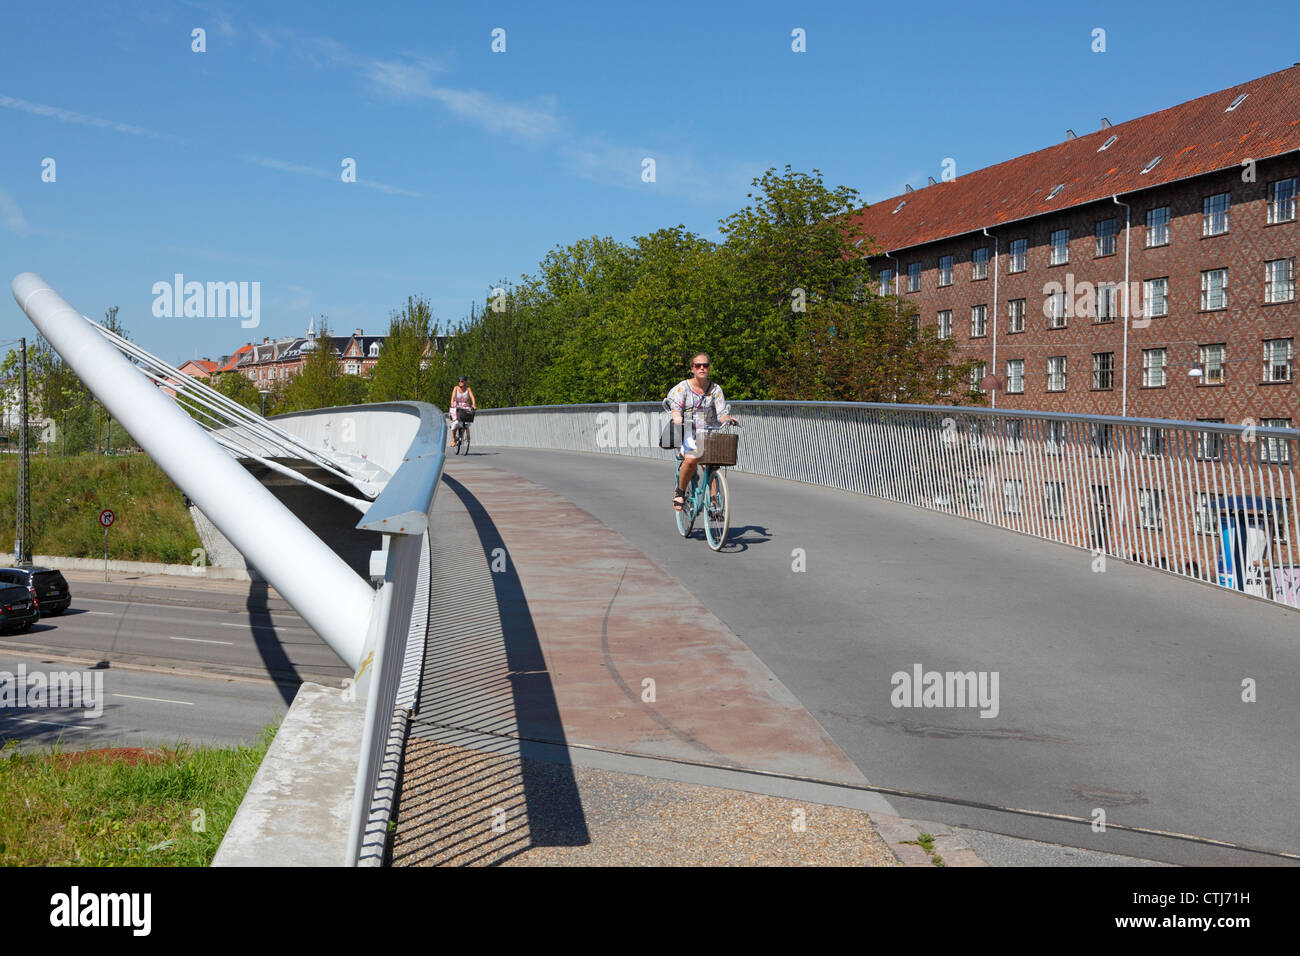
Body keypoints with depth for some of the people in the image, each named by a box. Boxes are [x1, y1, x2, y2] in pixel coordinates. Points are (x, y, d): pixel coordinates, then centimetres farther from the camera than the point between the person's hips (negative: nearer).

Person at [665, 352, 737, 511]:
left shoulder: (715, 389, 6)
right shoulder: (683, 387, 1)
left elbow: (722, 413, 0)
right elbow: (676, 407, -9)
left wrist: (728, 419, -23)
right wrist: (677, 417, -32)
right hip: (687, 433, -2)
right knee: (692, 458, -30)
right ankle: (680, 492, -7)